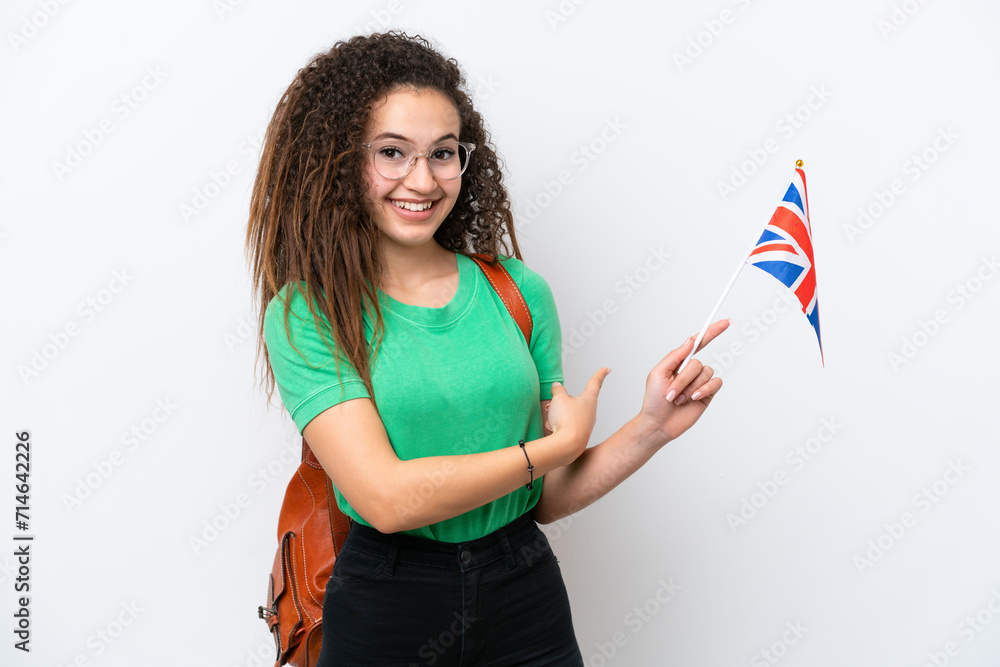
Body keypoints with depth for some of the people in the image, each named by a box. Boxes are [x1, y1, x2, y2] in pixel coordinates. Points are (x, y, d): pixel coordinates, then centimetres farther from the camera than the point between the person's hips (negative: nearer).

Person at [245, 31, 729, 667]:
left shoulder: (519, 291, -2)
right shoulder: (305, 314, -11)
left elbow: (547, 497, 2)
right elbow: (387, 499, -21)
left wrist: (651, 428, -13)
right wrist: (563, 441, -12)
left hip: (526, 597, 3)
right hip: (383, 612, -2)